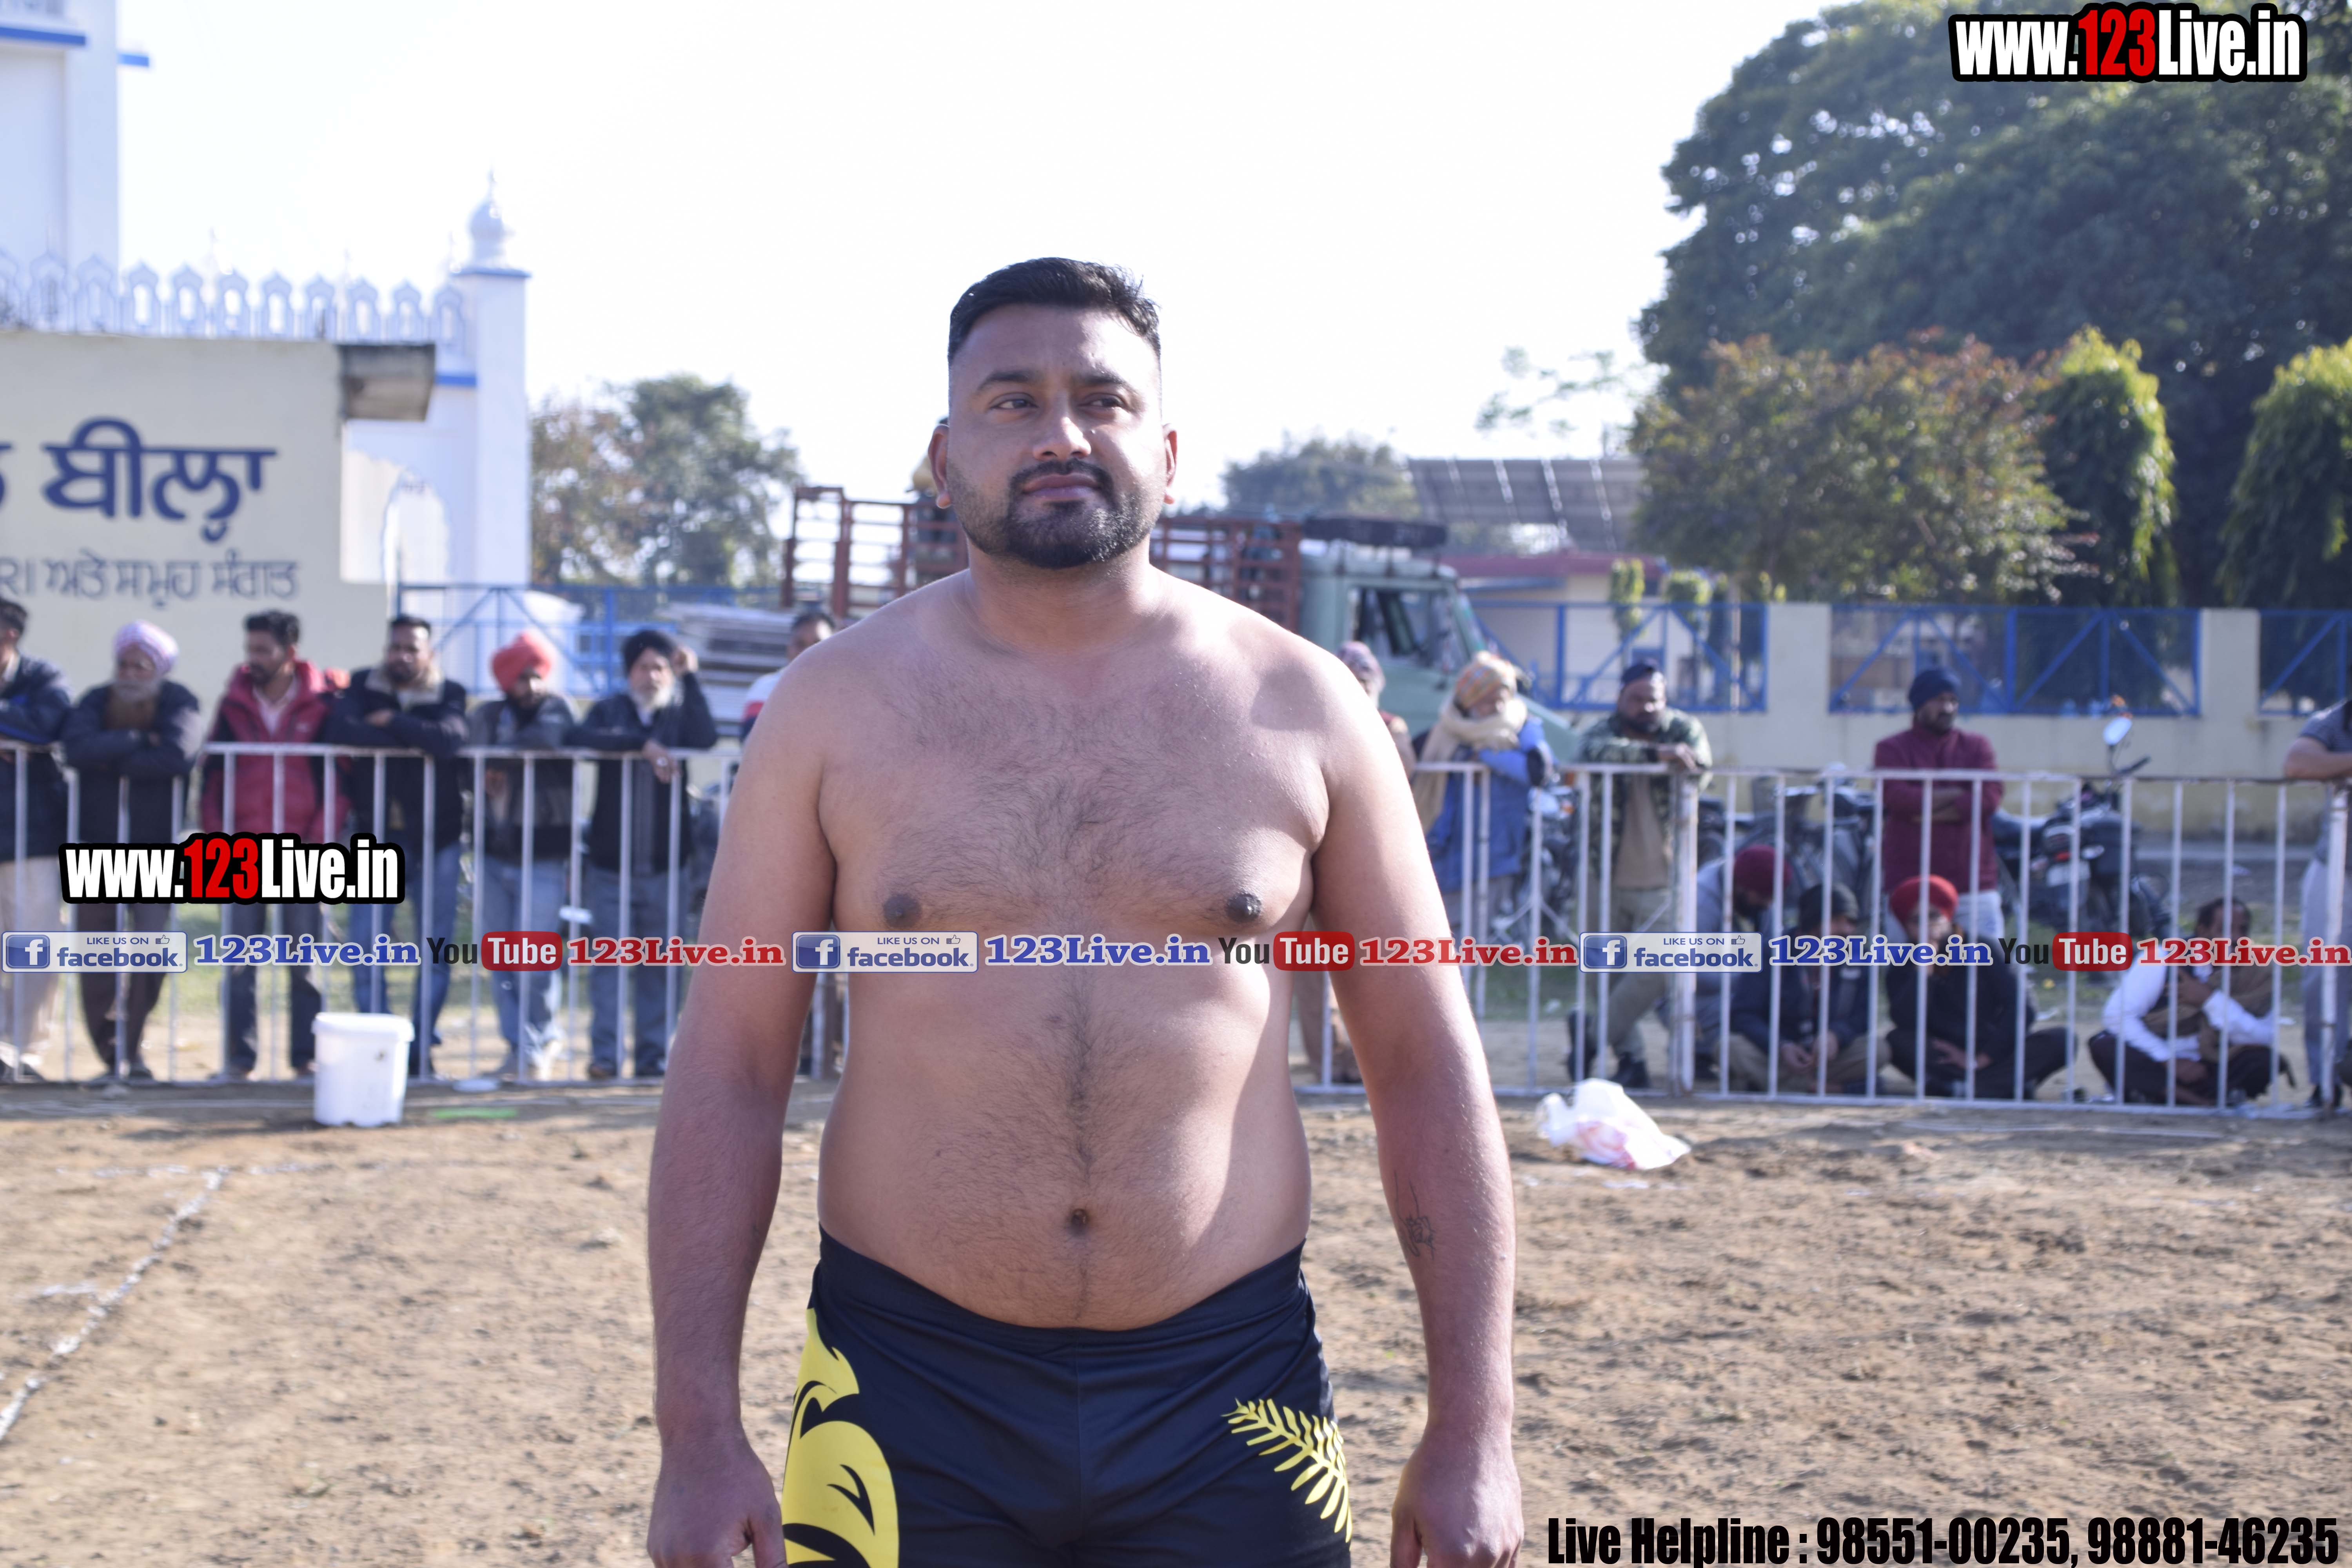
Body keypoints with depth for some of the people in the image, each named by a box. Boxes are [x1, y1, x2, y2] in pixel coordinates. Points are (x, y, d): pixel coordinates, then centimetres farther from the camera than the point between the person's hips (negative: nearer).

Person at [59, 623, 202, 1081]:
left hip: (156, 846, -2)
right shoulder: (96, 701, 3)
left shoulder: (180, 704, -4)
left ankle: (129, 1049, 5)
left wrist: (110, 761, -15)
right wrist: (134, 742, -19)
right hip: (97, 845, 2)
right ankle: (111, 1052, 12)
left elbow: (177, 757, -25)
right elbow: (76, 747, -19)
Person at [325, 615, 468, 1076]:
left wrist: (392, 723, -14)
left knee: (435, 948, 1)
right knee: (365, 947, -4)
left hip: (435, 837, -1)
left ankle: (422, 1047, 10)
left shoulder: (449, 695, -1)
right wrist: (413, 740, -17)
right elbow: (340, 729, -17)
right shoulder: (363, 688, 4)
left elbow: (449, 739, -22)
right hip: (376, 834, 1)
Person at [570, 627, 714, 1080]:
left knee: (659, 965, 2)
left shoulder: (680, 714, 10)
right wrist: (643, 744, -22)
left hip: (665, 864, 1)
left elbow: (706, 739, -12)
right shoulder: (611, 710, 8)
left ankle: (654, 1054, 7)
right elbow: (582, 737, -13)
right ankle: (604, 1054, -7)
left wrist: (690, 677, -10)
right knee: (609, 958, -6)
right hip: (611, 861, -1)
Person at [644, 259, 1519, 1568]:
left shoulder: (1300, 709, 2)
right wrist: (700, 1437, -5)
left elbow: (1427, 1064, 4)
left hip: (1229, 1398, 0)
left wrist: (1473, 1428, -1)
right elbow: (731, 1068, 1)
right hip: (905, 1404, 0)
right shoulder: (837, 708, 2)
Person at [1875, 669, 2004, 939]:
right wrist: (1957, 795, -7)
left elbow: (1991, 796, -5)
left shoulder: (1976, 746, 12)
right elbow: (1896, 796, -12)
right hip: (1910, 882, -2)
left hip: (1973, 884, 2)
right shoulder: (1892, 750, 7)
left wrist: (1929, 811, -12)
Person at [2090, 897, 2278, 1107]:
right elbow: (2117, 1014, -16)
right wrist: (2168, 1060, -21)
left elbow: (2265, 1037, -17)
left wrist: (2211, 1000, -24)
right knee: (2105, 1046, -31)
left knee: (2262, 1059, -25)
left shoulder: (2256, 974, -4)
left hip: (2207, 1071, 2)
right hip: (2153, 1063, -1)